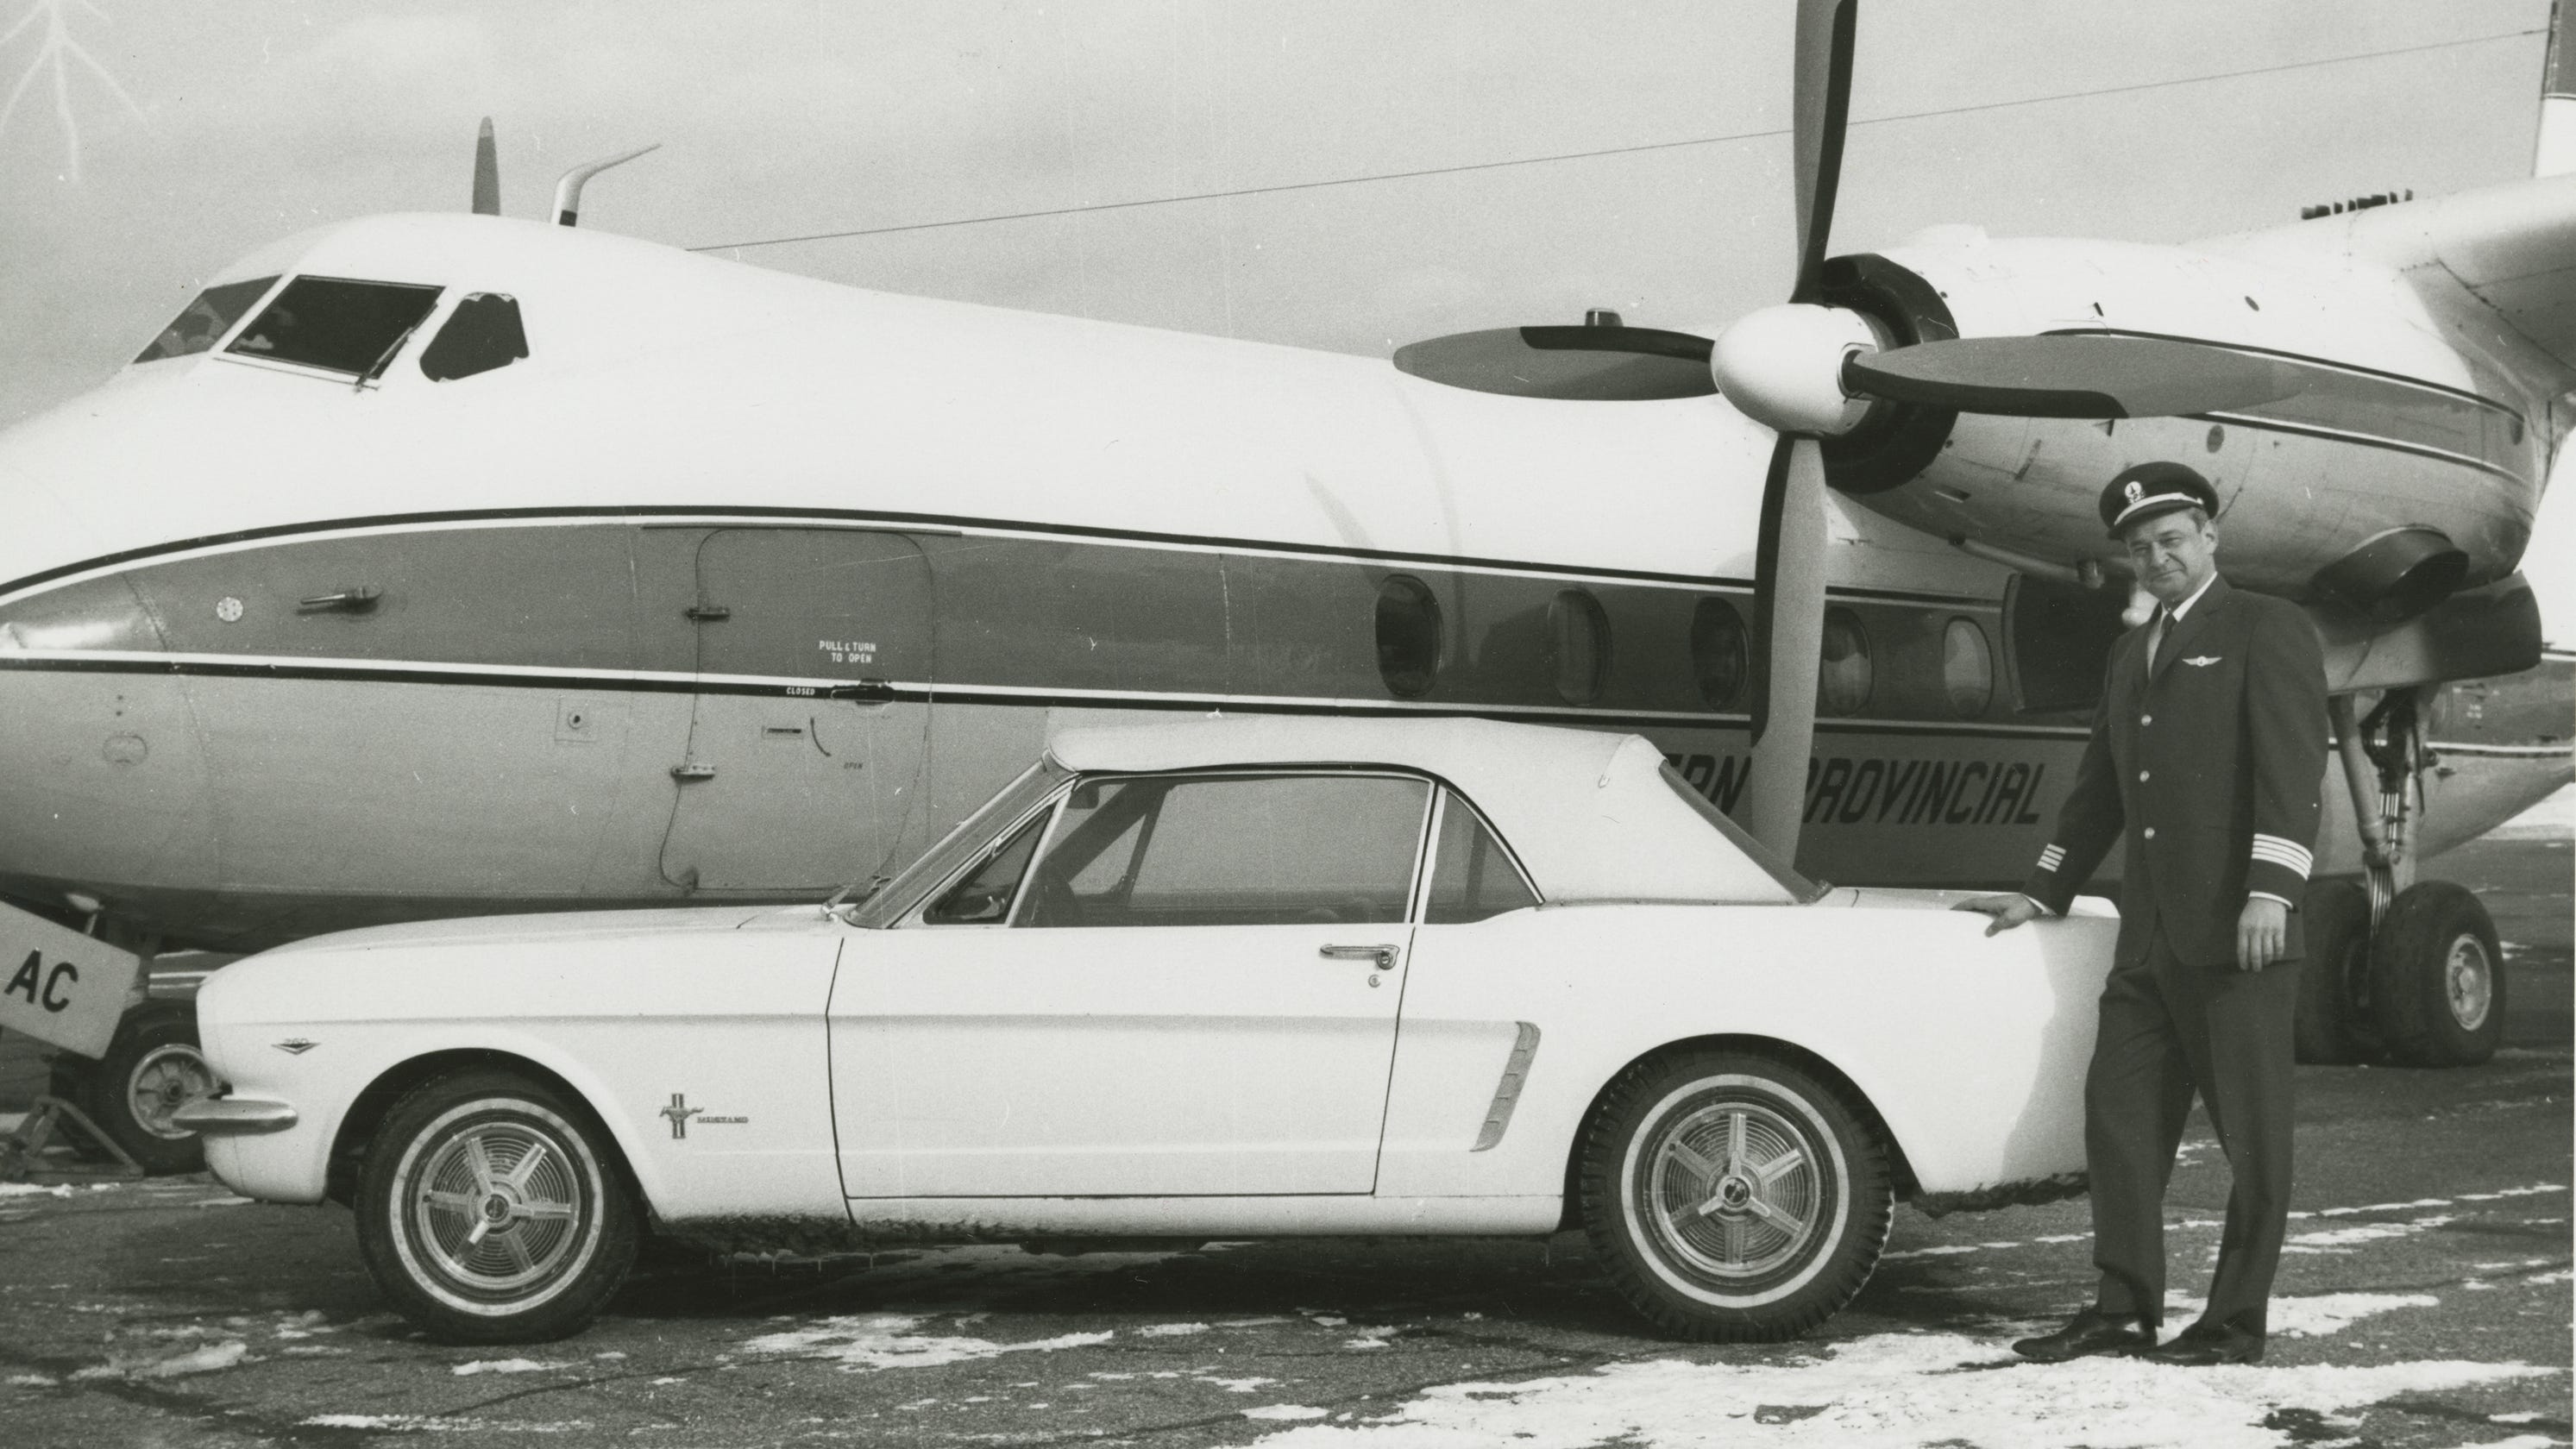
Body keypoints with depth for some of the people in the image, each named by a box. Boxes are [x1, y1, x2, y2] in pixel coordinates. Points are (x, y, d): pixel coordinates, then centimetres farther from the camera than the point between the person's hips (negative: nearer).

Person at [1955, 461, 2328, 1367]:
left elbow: (2291, 768, -11)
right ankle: (2124, 1311, 14)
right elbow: (2100, 785, 27)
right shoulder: (2131, 653, 22)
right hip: (2149, 939, 7)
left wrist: (2271, 889, -21)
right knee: (2119, 1114, 6)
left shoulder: (2266, 630, -1)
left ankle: (2236, 1324, 5)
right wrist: (2043, 893, 24)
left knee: (2250, 1130, -1)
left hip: (2237, 934, -7)